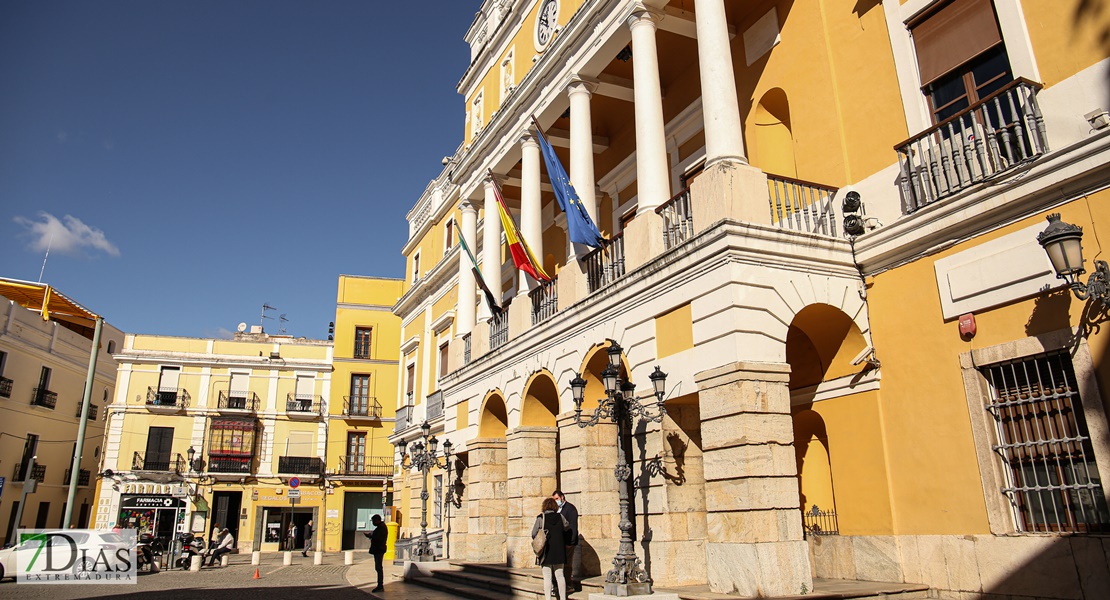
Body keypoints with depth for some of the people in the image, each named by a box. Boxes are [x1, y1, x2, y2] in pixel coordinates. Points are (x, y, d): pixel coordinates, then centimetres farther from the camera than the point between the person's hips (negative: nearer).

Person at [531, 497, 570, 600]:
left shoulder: (541, 518, -9)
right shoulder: (560, 517, -1)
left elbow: (534, 534, -7)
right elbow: (567, 528, 13)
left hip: (546, 552, -3)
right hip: (559, 551, 3)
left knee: (547, 577, 3)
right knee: (560, 575, 12)